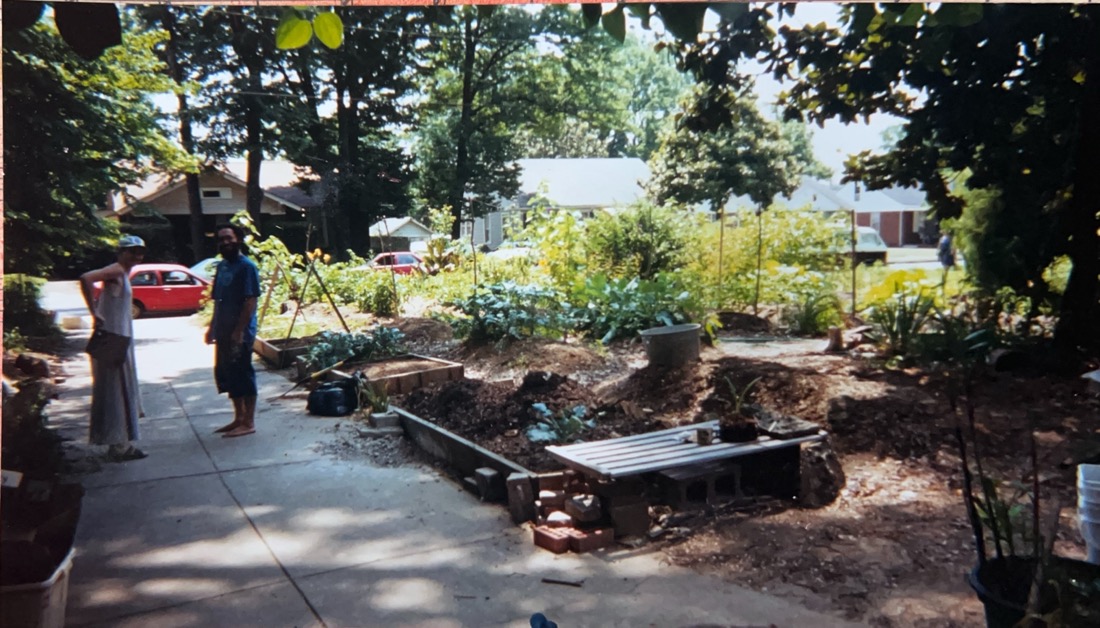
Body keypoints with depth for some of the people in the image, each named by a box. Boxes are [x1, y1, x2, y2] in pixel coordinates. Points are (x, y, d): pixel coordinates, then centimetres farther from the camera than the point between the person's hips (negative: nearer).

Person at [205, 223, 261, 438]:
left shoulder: (246, 267, -11)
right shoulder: (222, 266, 14)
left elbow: (250, 301, -17)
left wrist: (239, 331, -21)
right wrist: (212, 327, 16)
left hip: (240, 332, -9)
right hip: (224, 331, 9)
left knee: (243, 375, -3)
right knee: (225, 373, 13)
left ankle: (249, 423, 5)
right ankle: (239, 417, 25)